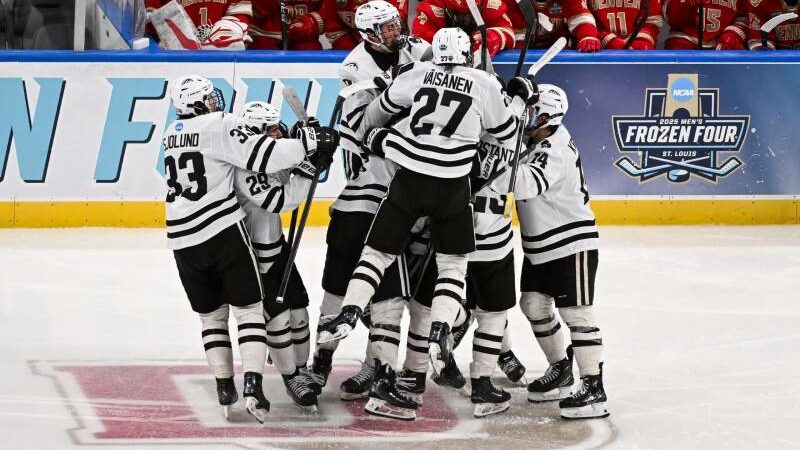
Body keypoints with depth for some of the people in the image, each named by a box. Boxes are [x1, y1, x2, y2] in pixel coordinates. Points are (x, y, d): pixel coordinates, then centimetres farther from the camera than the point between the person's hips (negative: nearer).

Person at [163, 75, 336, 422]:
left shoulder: (173, 133, 14)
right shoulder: (218, 126, -8)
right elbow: (259, 156, -18)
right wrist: (309, 142, -14)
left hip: (183, 240, 6)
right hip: (223, 232, -6)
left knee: (211, 313, 17)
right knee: (248, 308, 0)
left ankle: (224, 387, 12)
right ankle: (252, 385, -14)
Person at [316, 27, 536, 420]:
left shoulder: (418, 74, 6)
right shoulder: (486, 84, 3)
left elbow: (381, 107, 16)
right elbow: (505, 130, 14)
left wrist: (370, 133, 34)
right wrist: (519, 97, 31)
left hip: (409, 180, 1)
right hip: (452, 188, -1)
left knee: (377, 252, 12)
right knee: (453, 265, 12)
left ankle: (349, 314, -5)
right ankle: (439, 333, -6)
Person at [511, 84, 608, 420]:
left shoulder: (556, 151, -23)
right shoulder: (534, 144, 7)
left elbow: (526, 184, -39)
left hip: (572, 243, -10)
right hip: (539, 247, 10)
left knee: (575, 312, -10)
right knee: (534, 305, 14)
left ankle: (593, 389, -8)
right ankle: (561, 371, 30)